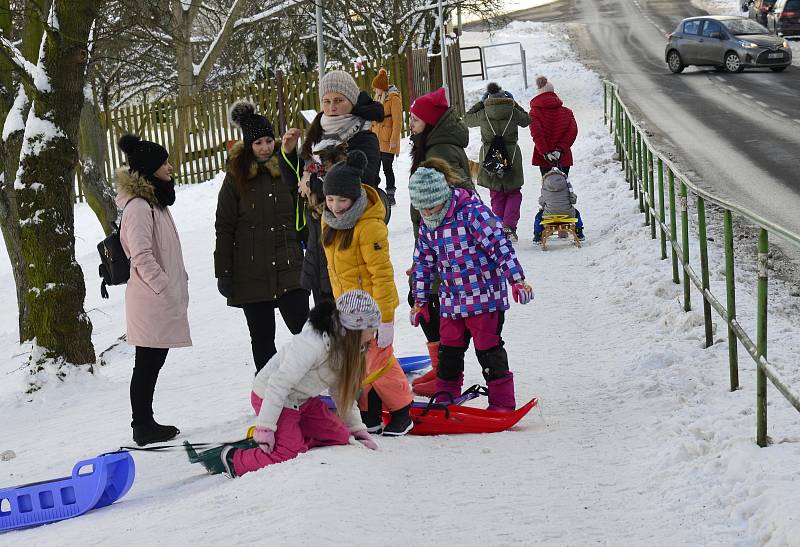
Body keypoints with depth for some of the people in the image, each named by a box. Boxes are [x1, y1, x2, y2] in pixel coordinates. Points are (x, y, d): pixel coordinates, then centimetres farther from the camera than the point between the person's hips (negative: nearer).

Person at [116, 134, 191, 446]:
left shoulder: (155, 202, 16)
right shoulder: (138, 207, -16)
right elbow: (142, 257, -20)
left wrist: (179, 286, 15)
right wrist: (167, 289, -18)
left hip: (165, 296, 10)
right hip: (151, 301, -10)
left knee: (153, 363, 13)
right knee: (147, 364, -3)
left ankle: (144, 423, 20)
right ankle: (143, 426, 3)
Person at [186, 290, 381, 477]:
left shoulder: (344, 347, -3)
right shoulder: (313, 345, -32)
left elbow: (342, 389, 11)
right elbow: (279, 384, -30)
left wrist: (357, 429, 10)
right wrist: (265, 428, -28)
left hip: (301, 399, 9)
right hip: (269, 397, -9)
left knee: (339, 436, 6)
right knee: (290, 455, -20)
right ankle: (230, 459, -7)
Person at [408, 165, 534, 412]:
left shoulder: (471, 211, -15)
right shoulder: (427, 225, 6)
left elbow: (499, 243, -20)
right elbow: (423, 262, 17)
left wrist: (517, 279, -25)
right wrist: (420, 300, 20)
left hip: (484, 297, -6)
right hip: (451, 301, 6)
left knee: (488, 349, -3)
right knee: (449, 349, 12)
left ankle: (503, 402, 5)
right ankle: (445, 397, 25)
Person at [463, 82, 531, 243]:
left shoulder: (483, 114, -9)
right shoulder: (513, 112, -8)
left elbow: (467, 120, 10)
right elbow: (526, 120, 13)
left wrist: (480, 103, 11)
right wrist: (513, 103, 14)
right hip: (511, 157, 0)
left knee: (496, 196, 12)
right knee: (514, 194, 13)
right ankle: (509, 226, -6)